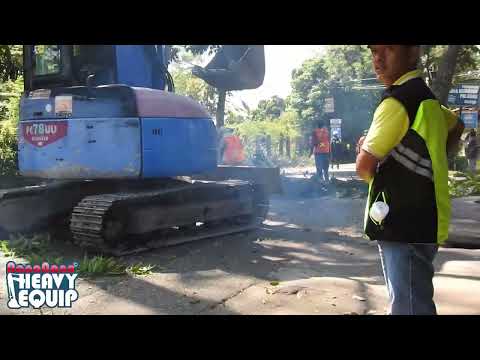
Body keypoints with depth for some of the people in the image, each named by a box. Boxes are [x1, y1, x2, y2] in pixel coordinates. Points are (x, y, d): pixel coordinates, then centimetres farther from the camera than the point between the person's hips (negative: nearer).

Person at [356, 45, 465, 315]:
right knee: (414, 301, 20)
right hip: (420, 220, 10)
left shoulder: (397, 100, -16)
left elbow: (365, 166, -15)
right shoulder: (424, 96, 13)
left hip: (406, 224, -10)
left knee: (410, 307, -4)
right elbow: (457, 126, 32)